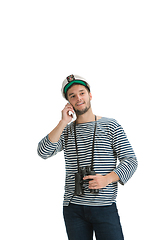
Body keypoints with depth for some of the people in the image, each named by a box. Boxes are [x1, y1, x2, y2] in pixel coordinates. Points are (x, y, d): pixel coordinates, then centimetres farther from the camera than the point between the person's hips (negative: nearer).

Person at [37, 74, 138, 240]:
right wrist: (63, 123, -9)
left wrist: (107, 179, -17)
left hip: (105, 207, -2)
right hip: (73, 208, 2)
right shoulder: (65, 130, 11)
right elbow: (43, 152, -5)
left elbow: (130, 161, 0)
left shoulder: (111, 126, 3)